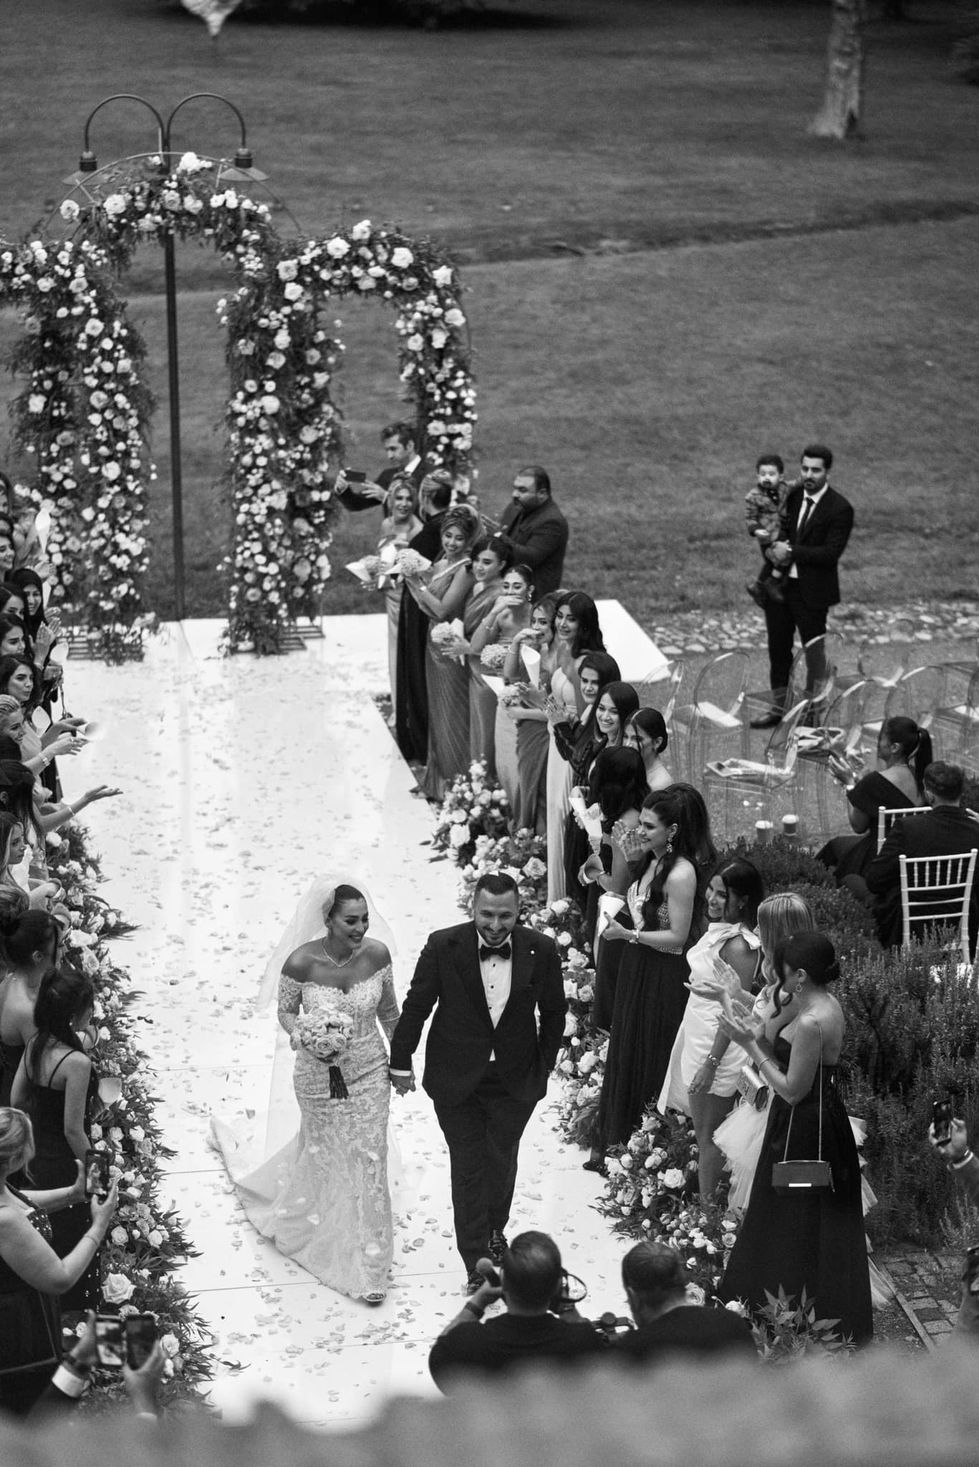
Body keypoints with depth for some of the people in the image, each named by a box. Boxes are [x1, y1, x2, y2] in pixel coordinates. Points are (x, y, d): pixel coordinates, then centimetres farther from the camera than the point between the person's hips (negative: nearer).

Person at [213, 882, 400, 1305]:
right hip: (318, 1076, -1)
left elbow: (388, 1010, 1)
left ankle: (369, 1267, 18)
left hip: (368, 1073, 2)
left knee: (368, 1163, 5)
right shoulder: (301, 962, -23)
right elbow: (286, 1011, -5)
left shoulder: (377, 954, -16)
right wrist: (301, 1036, -26)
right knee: (321, 1153, 20)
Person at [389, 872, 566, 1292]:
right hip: (456, 1080, -1)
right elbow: (416, 1006, -4)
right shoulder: (443, 947, -17)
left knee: (502, 1162, 18)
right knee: (468, 1169, 4)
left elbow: (553, 1013, 3)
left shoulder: (540, 950, -13)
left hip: (515, 1082, 2)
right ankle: (476, 1264, 14)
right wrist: (401, 1062, 3)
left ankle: (495, 1230, 45)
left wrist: (543, 1068, 6)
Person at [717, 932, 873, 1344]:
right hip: (820, 1120, 10)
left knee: (800, 1225, 5)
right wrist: (757, 1034, -1)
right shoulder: (824, 1004, 3)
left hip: (805, 1134, -10)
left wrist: (750, 1045, -19)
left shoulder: (811, 1022, -28)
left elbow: (792, 1090, -23)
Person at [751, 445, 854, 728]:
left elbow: (830, 553, -21)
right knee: (778, 648, 13)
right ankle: (779, 707, 26)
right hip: (780, 584, 6)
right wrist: (775, 547, -6)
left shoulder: (839, 509, -15)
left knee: (814, 651, 10)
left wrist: (790, 551, -20)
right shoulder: (794, 495, 4)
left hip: (812, 590, -6)